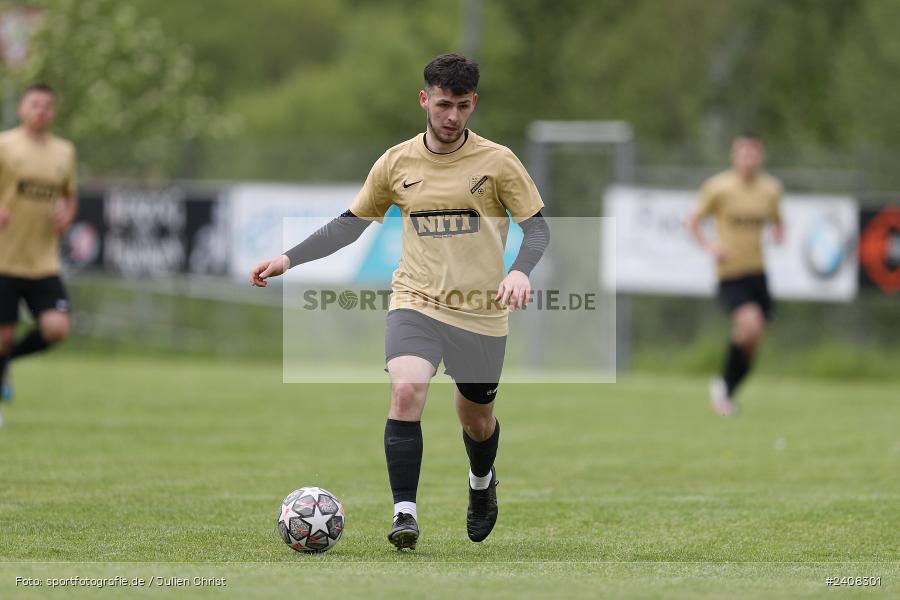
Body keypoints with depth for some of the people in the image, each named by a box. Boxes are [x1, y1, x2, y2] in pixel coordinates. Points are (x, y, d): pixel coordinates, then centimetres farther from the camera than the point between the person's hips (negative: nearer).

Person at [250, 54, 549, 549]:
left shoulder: (498, 162, -4)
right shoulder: (396, 164, 3)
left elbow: (537, 226, -1)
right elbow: (350, 224, 13)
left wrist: (520, 270, -21)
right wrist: (289, 259, 5)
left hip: (481, 313, 0)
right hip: (416, 303, 0)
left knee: (476, 420, 13)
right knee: (406, 392, -24)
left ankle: (482, 481, 48)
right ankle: (404, 513, -22)